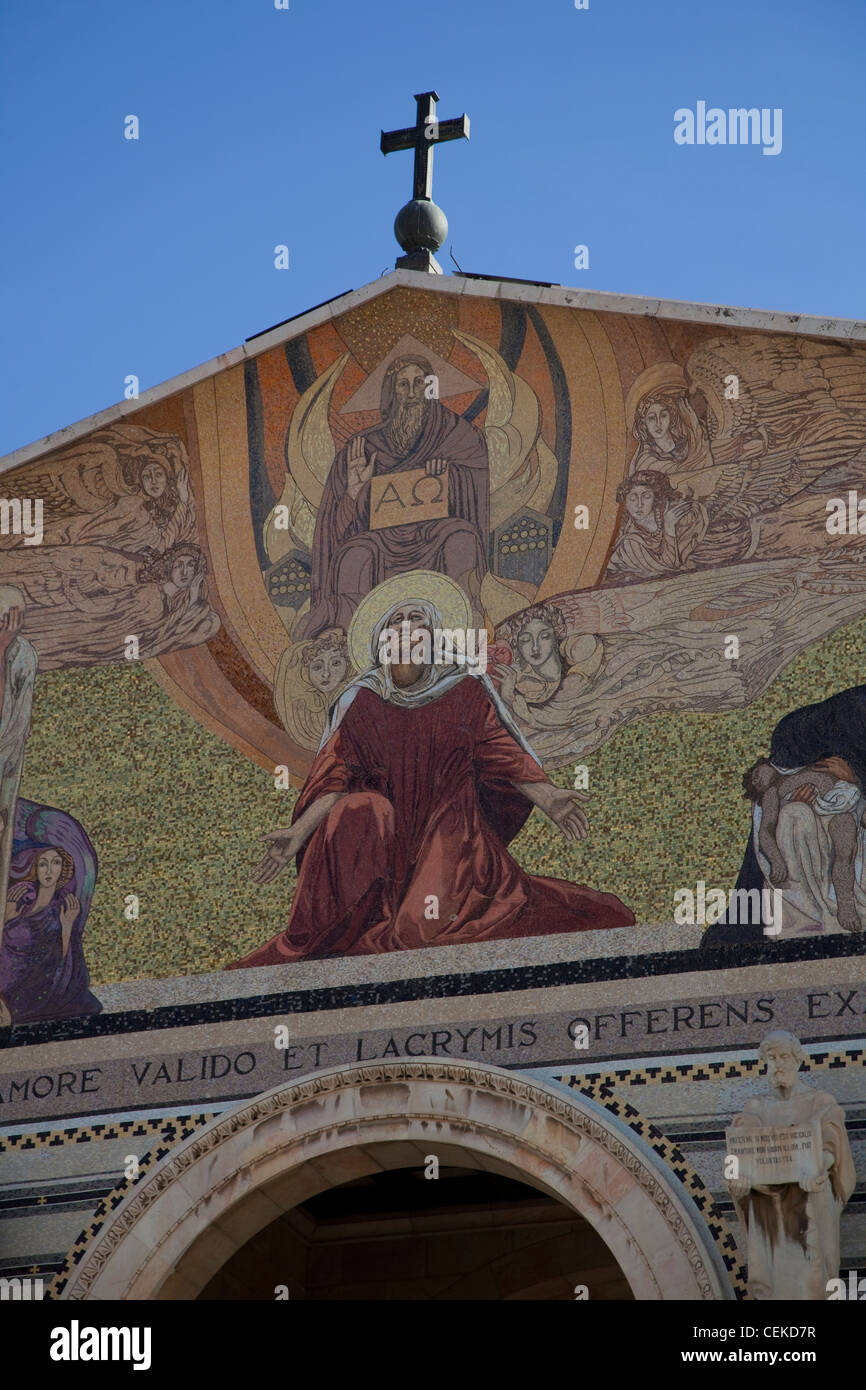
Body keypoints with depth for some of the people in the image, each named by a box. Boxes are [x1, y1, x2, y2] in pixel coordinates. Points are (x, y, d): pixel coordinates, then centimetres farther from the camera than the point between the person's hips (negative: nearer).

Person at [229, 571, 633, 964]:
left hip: (450, 830, -2)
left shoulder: (465, 690, 2)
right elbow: (335, 777, 1)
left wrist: (548, 798, -10)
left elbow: (502, 755, 3)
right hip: (387, 828, 2)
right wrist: (298, 833, -11)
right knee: (355, 813, -31)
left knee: (430, 925, -23)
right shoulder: (361, 702, 4)